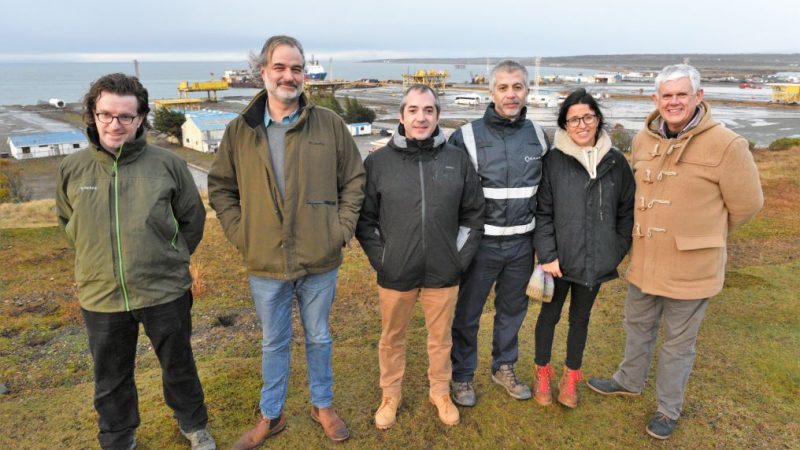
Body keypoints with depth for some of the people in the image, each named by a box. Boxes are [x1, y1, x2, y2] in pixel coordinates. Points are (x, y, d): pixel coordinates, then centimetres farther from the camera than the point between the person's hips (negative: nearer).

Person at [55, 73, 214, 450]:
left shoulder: (168, 164, -11)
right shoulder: (72, 169, -4)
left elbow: (193, 218, 1)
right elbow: (67, 222, 14)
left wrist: (170, 260, 5)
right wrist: (97, 258, 9)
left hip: (165, 293, -2)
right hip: (100, 297, 2)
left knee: (179, 366, 19)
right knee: (111, 379, 20)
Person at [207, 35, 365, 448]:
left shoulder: (329, 124, -3)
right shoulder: (239, 130, 0)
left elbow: (354, 180, 3)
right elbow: (220, 188, 8)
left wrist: (342, 229, -5)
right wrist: (240, 234, -2)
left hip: (320, 261, 0)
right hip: (265, 264, 1)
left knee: (319, 338, 18)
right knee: (273, 343, 17)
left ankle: (322, 405, 40)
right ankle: (270, 415, 37)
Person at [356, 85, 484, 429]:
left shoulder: (458, 160, -2)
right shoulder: (378, 162, -6)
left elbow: (473, 214, 5)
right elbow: (364, 218, 0)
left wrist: (460, 256, 0)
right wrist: (380, 259, -4)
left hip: (443, 273, 1)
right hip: (395, 273, -1)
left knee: (441, 338, 17)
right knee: (392, 338, 16)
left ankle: (440, 392, 41)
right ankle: (390, 396, 39)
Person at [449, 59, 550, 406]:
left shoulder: (538, 136, 3)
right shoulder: (467, 137, -10)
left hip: (522, 243, 4)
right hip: (481, 243, -4)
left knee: (513, 309, 18)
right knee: (467, 313, 8)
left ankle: (504, 367, 40)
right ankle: (463, 375, 29)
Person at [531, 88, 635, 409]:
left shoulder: (615, 161, -1)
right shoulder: (553, 161, -9)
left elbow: (626, 209, 6)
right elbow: (542, 212, -9)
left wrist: (619, 248, 0)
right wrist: (547, 255, -13)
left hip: (597, 260, 2)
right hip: (559, 258, -2)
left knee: (580, 318, 17)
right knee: (550, 315, 13)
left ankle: (571, 377, 36)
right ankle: (542, 374, 34)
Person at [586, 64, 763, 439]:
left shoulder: (725, 144, -17)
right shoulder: (643, 140, 1)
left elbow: (746, 204, -7)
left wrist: (702, 235, 3)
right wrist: (651, 230, 13)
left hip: (691, 267, -5)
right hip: (644, 260, 5)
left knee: (678, 342, 12)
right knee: (638, 327, 24)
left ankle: (669, 409, 33)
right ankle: (629, 381, 47)